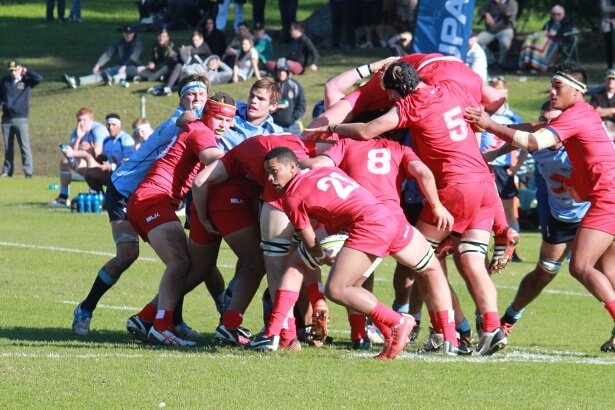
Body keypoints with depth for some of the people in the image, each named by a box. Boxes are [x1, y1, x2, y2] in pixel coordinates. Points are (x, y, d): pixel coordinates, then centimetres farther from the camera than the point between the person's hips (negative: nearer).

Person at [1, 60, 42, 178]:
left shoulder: (27, 81, 3)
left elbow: (39, 78, -12)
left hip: (21, 119, -3)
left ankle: (28, 172, -10)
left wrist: (25, 71, -5)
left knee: (25, 146, -9)